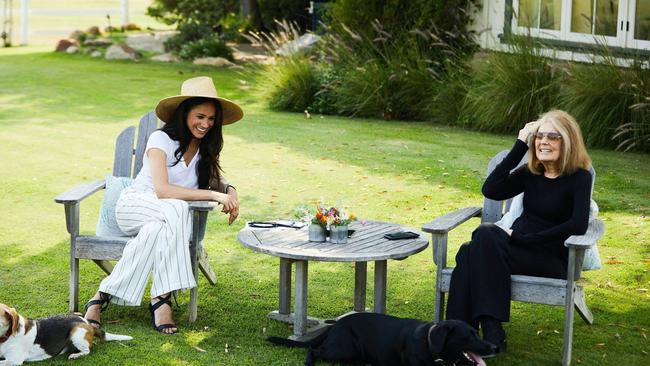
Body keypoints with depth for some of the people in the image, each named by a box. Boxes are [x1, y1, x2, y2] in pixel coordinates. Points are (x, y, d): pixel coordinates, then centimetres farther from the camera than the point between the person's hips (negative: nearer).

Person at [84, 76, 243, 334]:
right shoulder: (162, 139, -12)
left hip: (168, 218, 5)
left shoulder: (206, 146, 7)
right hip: (135, 205, -5)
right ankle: (161, 298, -39)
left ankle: (105, 295, -34)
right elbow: (161, 189, -24)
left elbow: (214, 179, 19)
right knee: (176, 210, -39)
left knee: (156, 231, -36)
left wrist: (229, 190, -7)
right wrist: (213, 195, -28)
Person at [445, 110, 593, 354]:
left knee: (487, 237, -31)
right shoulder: (530, 172, 11)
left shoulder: (579, 177, -4)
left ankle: (490, 335, -32)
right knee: (470, 252, -27)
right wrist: (520, 146, -4)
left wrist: (524, 238, -18)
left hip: (552, 260, -5)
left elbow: (578, 225, -19)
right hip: (520, 247, 5)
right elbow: (490, 190, -4)